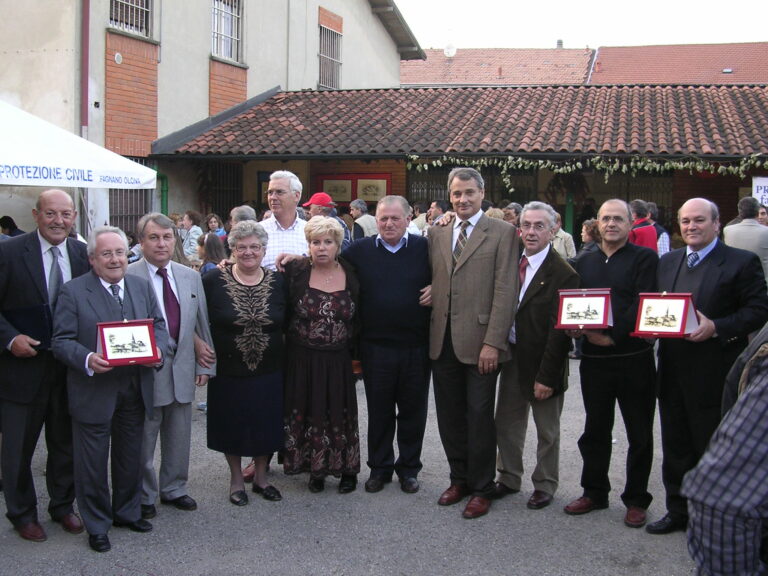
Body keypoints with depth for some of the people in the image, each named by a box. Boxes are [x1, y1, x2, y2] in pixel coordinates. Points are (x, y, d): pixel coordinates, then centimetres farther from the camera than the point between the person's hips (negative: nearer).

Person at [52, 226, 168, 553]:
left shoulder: (142, 287, 8)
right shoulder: (73, 292, -6)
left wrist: (158, 349, -10)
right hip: (93, 392, -4)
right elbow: (62, 341, -9)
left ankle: (127, 513, 36)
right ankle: (96, 526, 22)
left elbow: (159, 325, 11)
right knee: (93, 462, 6)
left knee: (130, 456, 18)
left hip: (136, 389, 4)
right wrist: (87, 360, -27)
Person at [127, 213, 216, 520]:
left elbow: (202, 323, 11)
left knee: (179, 437, 16)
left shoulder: (191, 277, 7)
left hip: (182, 369, 5)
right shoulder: (127, 277, -10)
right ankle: (144, 496, 25)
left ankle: (174, 489, 33)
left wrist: (204, 364, 8)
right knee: (143, 440, 8)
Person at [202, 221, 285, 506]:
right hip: (228, 370, -2)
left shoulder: (278, 282, -1)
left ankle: (261, 476, 34)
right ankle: (236, 478, 32)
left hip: (269, 372, 2)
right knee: (232, 426, 12)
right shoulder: (213, 281, -8)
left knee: (266, 426, 13)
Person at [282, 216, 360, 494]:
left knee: (340, 415, 10)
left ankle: (346, 469, 26)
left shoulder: (351, 274, -2)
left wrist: (353, 345, 3)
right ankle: (315, 469, 26)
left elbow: (360, 315, 6)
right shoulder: (295, 271, -5)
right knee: (308, 414, 9)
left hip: (338, 361, 0)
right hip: (302, 360, 0)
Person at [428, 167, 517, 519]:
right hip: (442, 342, 5)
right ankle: (459, 479, 28)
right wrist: (430, 335, 6)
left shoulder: (502, 233, -3)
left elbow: (505, 291, -8)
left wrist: (493, 342, -14)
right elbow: (432, 283, 14)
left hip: (479, 342, -5)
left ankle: (482, 489, 17)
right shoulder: (437, 234, 12)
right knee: (450, 417, 12)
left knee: (480, 417, 3)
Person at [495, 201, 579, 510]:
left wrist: (546, 376, -17)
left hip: (541, 363, -6)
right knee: (506, 425, 16)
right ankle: (509, 478, 33)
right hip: (512, 357, 6)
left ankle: (545, 486, 28)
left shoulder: (563, 274, -16)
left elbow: (559, 330, -17)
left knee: (547, 432, 12)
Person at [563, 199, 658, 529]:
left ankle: (636, 499, 19)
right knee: (595, 431, 14)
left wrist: (612, 336, -20)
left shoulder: (644, 258, -2)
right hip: (594, 359, 4)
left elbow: (643, 305, -13)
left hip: (634, 358, -4)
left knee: (639, 434, 6)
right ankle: (594, 492, 28)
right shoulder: (584, 262, 13)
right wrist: (573, 326, -6)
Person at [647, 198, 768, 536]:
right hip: (672, 372, 6)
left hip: (715, 376, -5)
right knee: (675, 448, 14)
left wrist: (716, 327, -23)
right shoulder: (667, 263, 12)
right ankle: (678, 511, 28)